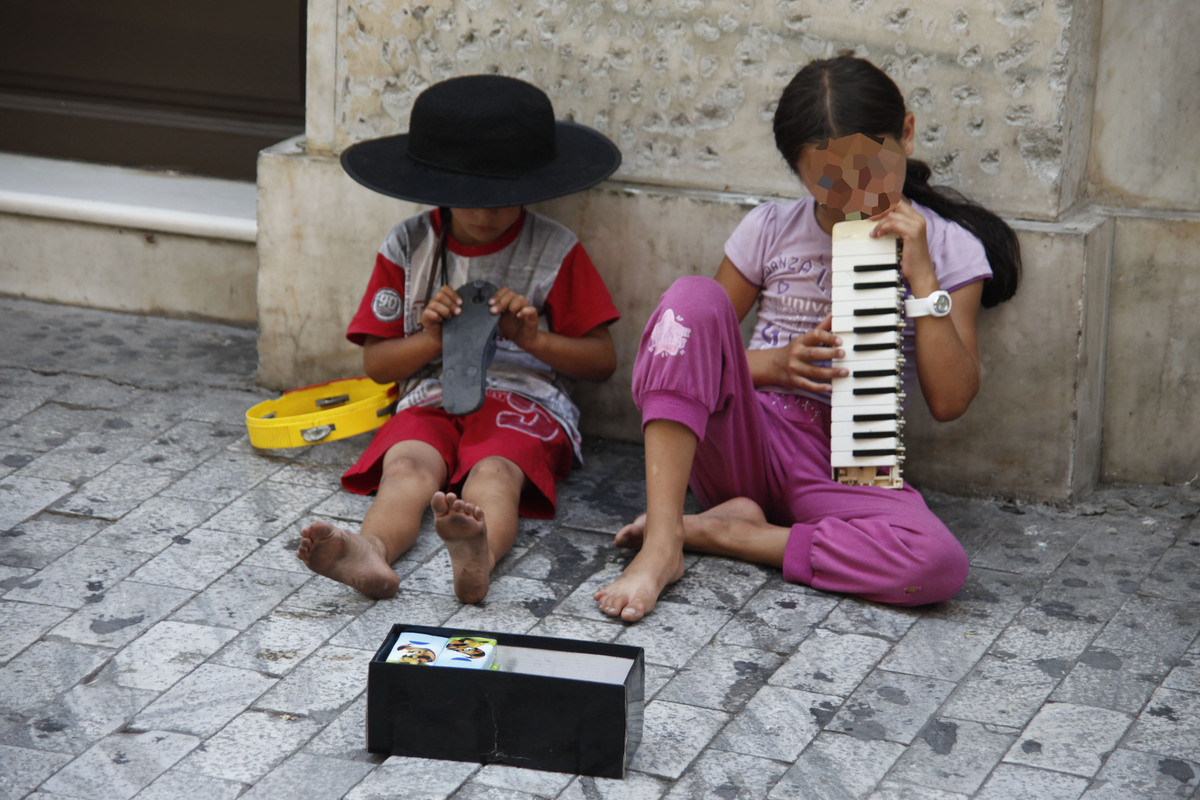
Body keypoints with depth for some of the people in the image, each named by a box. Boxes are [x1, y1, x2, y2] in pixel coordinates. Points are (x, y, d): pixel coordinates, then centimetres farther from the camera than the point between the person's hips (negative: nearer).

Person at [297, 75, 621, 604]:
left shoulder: (556, 251, 8)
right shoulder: (408, 247, 12)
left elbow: (603, 361, 8)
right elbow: (376, 363, 12)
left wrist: (534, 338, -10)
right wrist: (432, 338, -8)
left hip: (523, 401, -2)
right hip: (431, 400, 2)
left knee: (493, 471, -36)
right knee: (408, 463, -33)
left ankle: (477, 556, -70)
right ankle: (371, 553, -64)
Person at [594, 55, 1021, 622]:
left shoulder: (949, 250, 3)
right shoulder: (772, 230, 5)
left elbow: (949, 400, -5)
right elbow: (698, 340, 10)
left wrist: (921, 276, -12)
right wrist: (772, 364, -10)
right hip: (745, 440, 1)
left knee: (939, 564, -34)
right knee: (694, 297, -26)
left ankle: (712, 531, -19)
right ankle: (661, 544, -31)